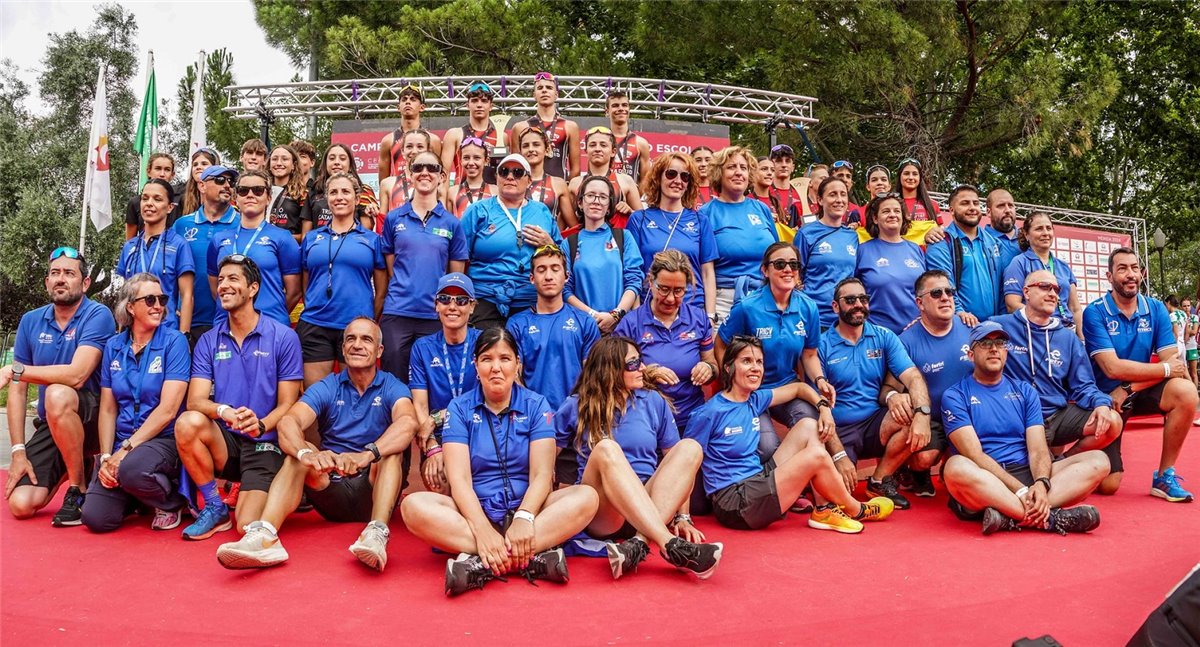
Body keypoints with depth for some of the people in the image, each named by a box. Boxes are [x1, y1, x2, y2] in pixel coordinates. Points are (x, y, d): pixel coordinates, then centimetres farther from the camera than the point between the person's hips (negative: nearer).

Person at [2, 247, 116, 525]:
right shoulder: (30, 321, 5)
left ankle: (79, 489, -17)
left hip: (93, 419, -5)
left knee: (58, 394, -37)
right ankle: (72, 466, 24)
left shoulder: (97, 316, -12)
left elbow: (77, 375, -27)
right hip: (51, 426, 5)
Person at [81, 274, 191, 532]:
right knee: (96, 518, -14)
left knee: (131, 469, -37)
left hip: (163, 440, -4)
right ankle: (134, 496, 21)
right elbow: (108, 409, 9)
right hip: (122, 442, 4)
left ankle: (173, 501, -4)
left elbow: (168, 410, -13)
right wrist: (106, 457, -4)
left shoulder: (174, 341, -5)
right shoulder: (114, 346, 10)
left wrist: (126, 449, -15)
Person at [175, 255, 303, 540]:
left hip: (265, 445, -4)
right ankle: (214, 508, -9)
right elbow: (195, 401, -4)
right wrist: (223, 411, -27)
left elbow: (287, 404, -5)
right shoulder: (209, 341, 7)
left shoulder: (283, 337, -3)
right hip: (223, 441, 4)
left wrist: (260, 425, -26)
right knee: (188, 423, -31)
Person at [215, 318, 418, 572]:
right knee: (297, 452, -22)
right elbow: (288, 422, -14)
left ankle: (377, 533, -47)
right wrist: (306, 453, -38)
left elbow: (408, 423, -24)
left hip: (375, 488, -2)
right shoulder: (326, 388, 6)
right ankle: (264, 535, -44)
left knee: (391, 449, -27)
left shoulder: (392, 387, 0)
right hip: (331, 486, 2)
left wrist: (367, 454, -42)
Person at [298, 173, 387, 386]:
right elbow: (305, 285, 18)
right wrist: (312, 309, 11)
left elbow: (381, 291, 8)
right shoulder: (311, 238, 13)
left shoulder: (372, 239, 7)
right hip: (314, 327, 2)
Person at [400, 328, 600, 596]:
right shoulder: (460, 408, 3)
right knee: (413, 505, -28)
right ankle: (531, 556, -38)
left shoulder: (536, 405, 4)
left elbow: (542, 474, -6)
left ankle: (482, 563, -37)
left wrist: (524, 518, -27)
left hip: (526, 508, 1)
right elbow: (459, 478, -8)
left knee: (586, 496, -26)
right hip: (474, 511, 0)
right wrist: (483, 530, -26)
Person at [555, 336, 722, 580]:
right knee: (606, 448, -31)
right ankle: (672, 547, -45)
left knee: (690, 448, -20)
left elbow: (675, 460, 10)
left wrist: (682, 517, -1)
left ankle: (638, 545, -37)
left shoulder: (654, 402, 12)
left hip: (650, 508, 3)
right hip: (599, 514, -2)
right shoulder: (577, 406, 7)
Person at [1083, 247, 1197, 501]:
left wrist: (1129, 389, -21)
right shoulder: (1095, 313, -14)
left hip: (1140, 393, 4)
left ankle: (1165, 476, -12)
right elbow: (1113, 368, -23)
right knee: (1108, 484, -13)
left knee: (1185, 391, -29)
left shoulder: (1156, 309, -1)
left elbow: (1173, 362, -10)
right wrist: (1166, 369, -16)